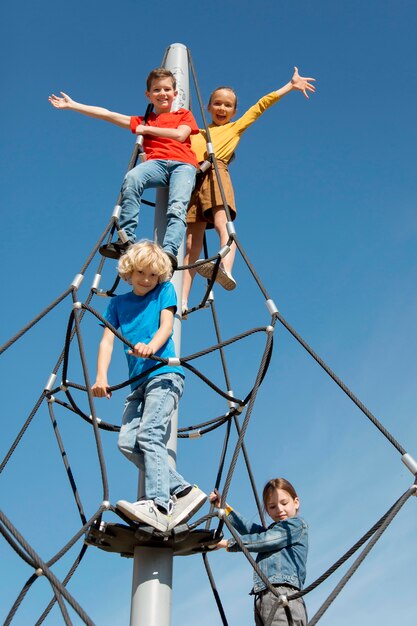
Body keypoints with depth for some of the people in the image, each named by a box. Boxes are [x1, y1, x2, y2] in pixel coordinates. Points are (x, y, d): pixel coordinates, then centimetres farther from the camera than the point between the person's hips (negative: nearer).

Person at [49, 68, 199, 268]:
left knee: (177, 207, -30)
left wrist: (148, 129, 8)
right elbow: (107, 115, 25)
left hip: (183, 164, -1)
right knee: (132, 177, -33)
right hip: (156, 162, 1)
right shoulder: (143, 121, 28)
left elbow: (180, 135, 3)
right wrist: (72, 105, 23)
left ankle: (169, 251, -48)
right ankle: (125, 240, -36)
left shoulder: (184, 114, 24)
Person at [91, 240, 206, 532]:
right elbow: (107, 339, 8)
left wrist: (151, 346, -28)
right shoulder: (118, 302, 19)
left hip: (165, 374, -5)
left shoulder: (165, 290, 10)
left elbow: (166, 325, -5)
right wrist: (101, 376, -9)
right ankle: (184, 491, -8)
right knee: (127, 442, -10)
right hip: (139, 381, 5)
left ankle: (159, 506, -30)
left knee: (149, 434, -23)